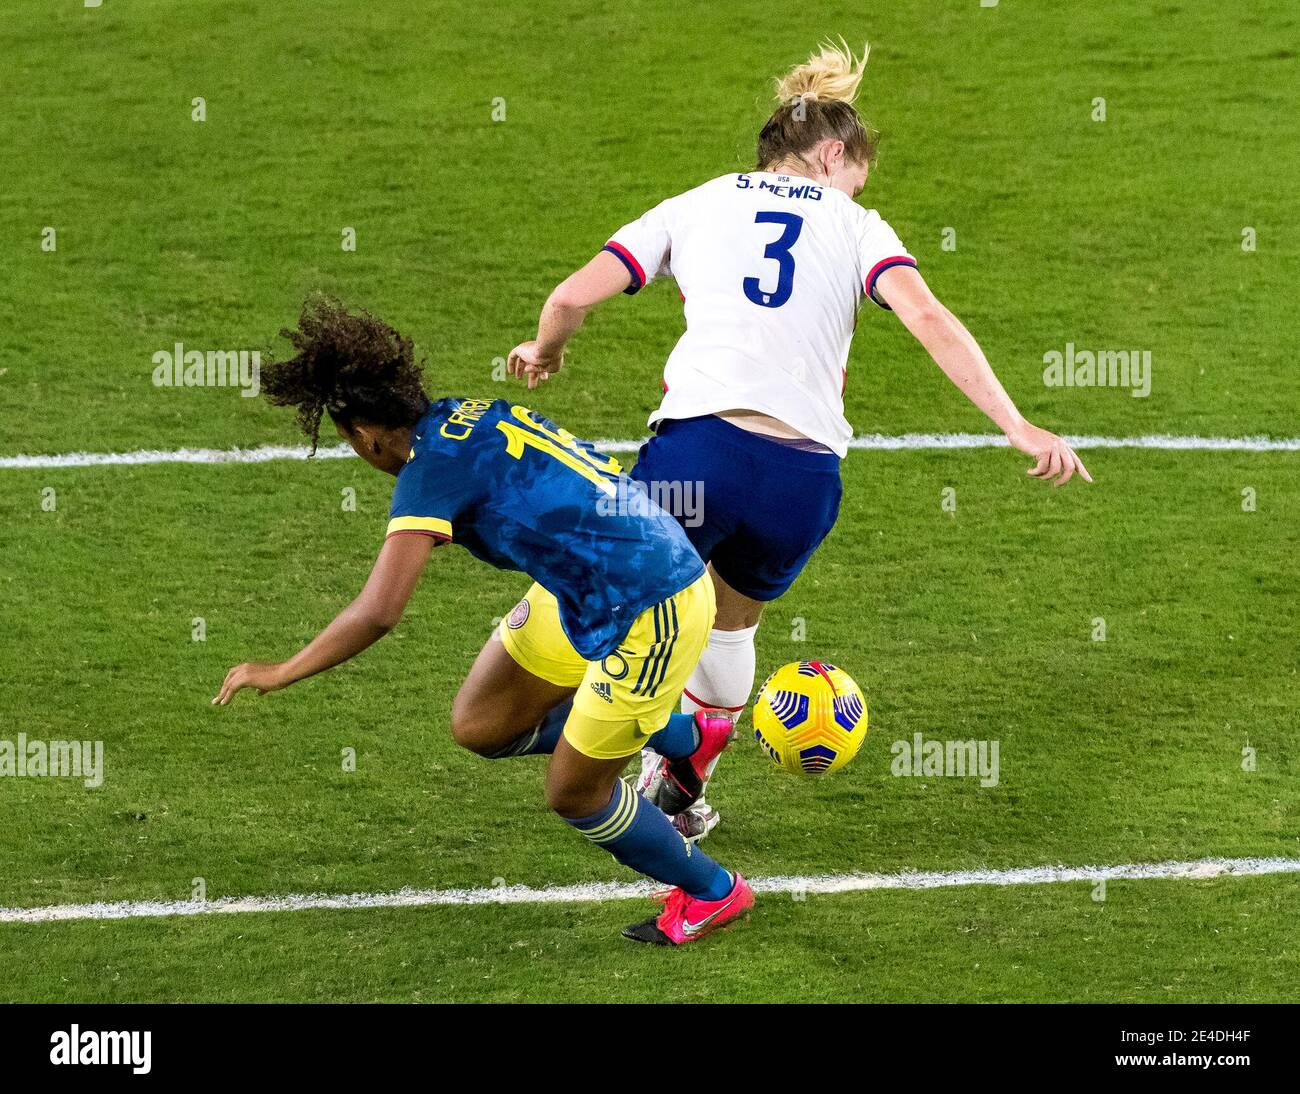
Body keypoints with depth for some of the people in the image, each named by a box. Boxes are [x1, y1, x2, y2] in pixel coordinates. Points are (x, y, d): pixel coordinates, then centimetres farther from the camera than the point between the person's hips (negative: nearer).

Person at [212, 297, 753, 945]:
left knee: (573, 795, 8)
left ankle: (712, 893, 30)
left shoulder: (431, 470, -21)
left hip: (652, 615, -9)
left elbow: (377, 613, -25)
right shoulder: (472, 416, 4)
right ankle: (683, 735, 33)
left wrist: (280, 673, -14)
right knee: (479, 726, 15)